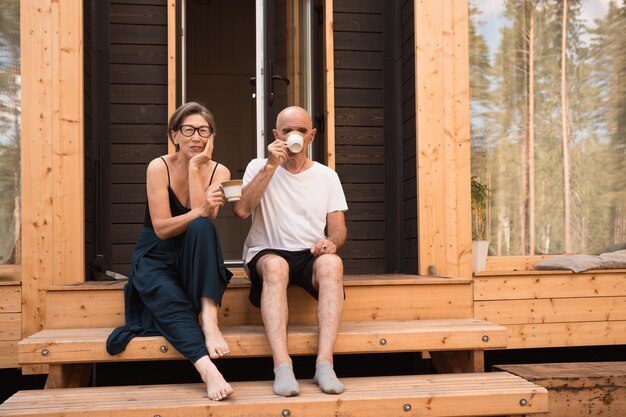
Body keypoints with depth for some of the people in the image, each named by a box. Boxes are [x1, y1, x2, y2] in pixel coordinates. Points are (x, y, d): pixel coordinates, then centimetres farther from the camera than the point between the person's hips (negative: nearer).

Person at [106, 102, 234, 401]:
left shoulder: (219, 172, -2)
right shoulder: (159, 167, -9)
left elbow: (204, 219, -18)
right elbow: (162, 228, -17)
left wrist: (195, 167, -19)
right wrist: (200, 211, -34)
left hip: (195, 262, 2)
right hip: (156, 261, -2)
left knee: (202, 227, -32)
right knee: (173, 305, -35)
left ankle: (208, 317, -40)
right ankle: (207, 368, -51)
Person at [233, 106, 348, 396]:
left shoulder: (327, 176, 15)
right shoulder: (259, 168, 9)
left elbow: (338, 228, 10)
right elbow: (241, 210, -9)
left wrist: (331, 242, -15)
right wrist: (271, 166, -12)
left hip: (311, 254, 2)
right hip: (267, 253, -1)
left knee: (332, 262, -34)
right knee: (275, 265, -38)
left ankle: (324, 362, -40)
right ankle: (282, 365, -44)